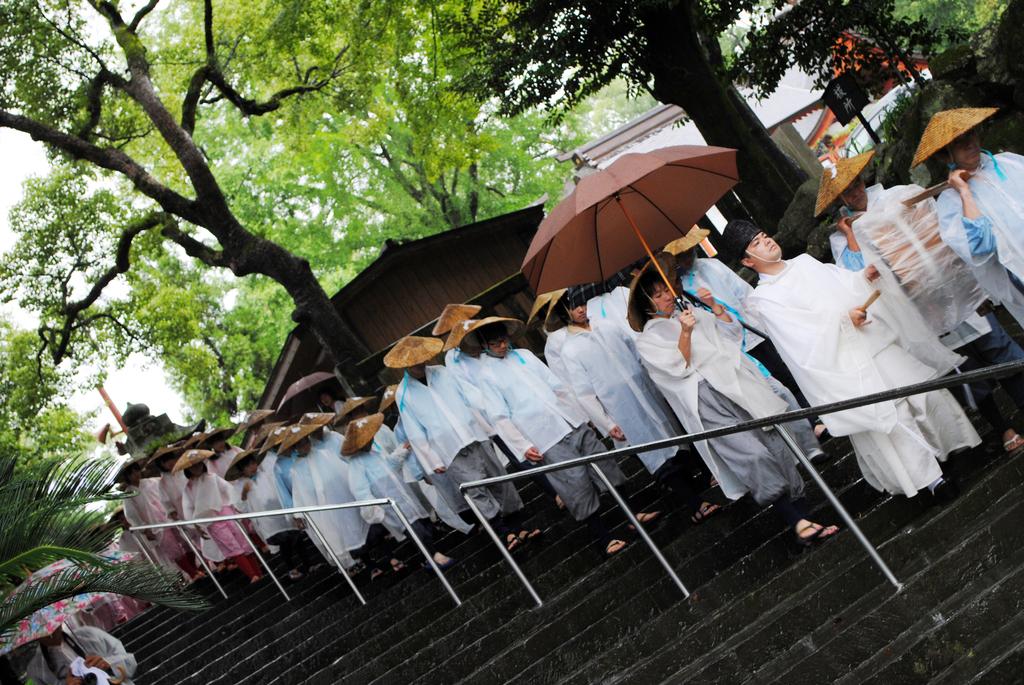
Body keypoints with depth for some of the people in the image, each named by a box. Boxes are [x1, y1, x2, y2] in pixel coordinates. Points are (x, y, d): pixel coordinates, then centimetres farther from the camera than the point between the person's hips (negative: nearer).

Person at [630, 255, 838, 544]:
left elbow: (730, 327, 21)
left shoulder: (691, 313, 21)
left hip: (740, 382, 6)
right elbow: (679, 368, -7)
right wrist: (684, 333, -17)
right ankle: (797, 523, -18)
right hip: (708, 398, -6)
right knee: (753, 455, -18)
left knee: (777, 443, -5)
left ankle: (801, 517, -3)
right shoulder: (647, 341, 5)